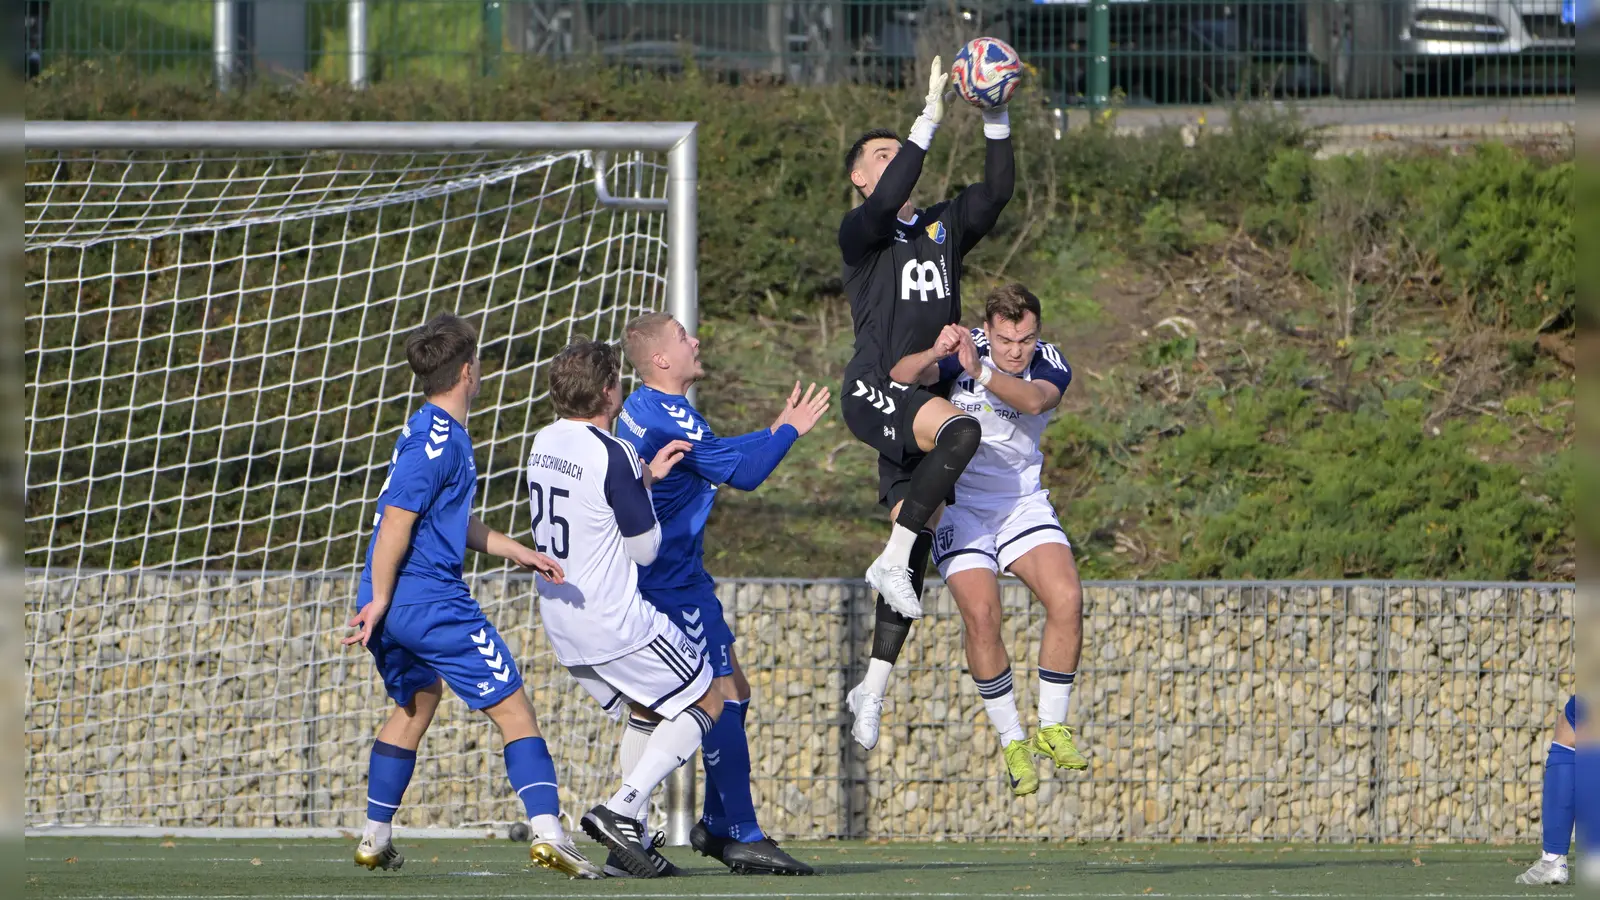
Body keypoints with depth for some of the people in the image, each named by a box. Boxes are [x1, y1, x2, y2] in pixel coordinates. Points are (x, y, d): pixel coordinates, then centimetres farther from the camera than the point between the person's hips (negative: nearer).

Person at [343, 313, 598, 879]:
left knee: (415, 703, 26)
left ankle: (375, 838, 26)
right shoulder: (440, 439, -14)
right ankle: (547, 831, -15)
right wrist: (381, 599, -17)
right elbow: (397, 518, -19)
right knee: (513, 710, -5)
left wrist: (517, 552, 24)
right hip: (433, 600, -10)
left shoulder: (427, 431, 17)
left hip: (391, 606, 10)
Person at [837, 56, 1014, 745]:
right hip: (873, 393, -7)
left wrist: (997, 119, -4)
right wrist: (930, 119, -19)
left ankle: (873, 689, 7)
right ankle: (892, 560, -27)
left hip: (923, 395, 7)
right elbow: (889, 200, -19)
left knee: (917, 548, 3)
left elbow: (997, 190, 7)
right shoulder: (861, 232, 1)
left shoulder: (945, 227, 18)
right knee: (960, 430, -36)